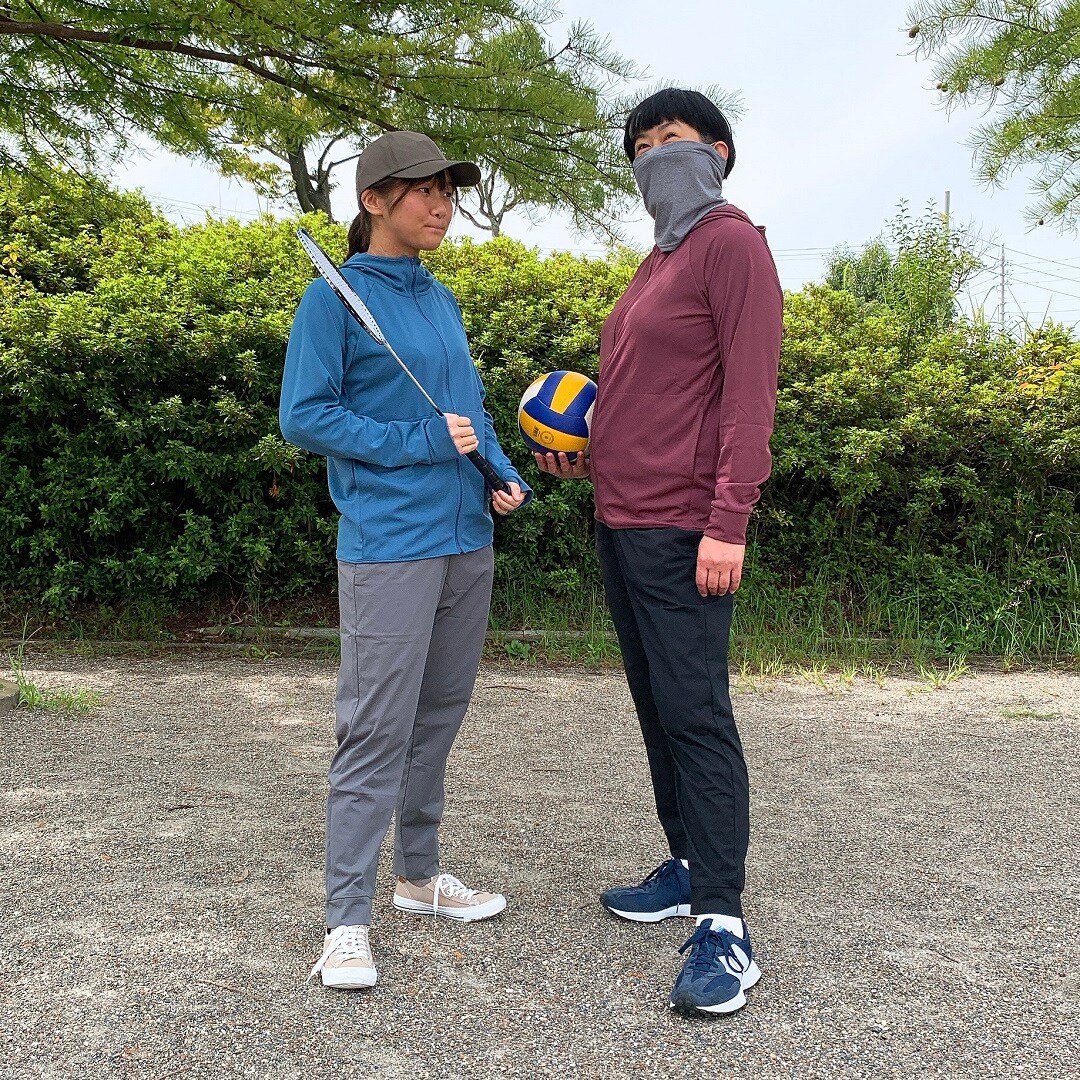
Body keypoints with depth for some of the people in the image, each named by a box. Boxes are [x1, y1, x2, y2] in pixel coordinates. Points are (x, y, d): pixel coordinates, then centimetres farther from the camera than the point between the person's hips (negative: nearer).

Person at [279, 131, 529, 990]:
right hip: (389, 545, -7)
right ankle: (347, 920, 5)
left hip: (467, 540, 7)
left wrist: (504, 474, 4)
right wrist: (421, 441, -15)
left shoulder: (443, 301, 15)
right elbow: (303, 417, -10)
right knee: (377, 730, -6)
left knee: (439, 717, 15)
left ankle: (421, 874, 30)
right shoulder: (335, 299, -5)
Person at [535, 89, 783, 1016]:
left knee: (695, 713, -8)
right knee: (656, 705, 13)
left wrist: (728, 522, -21)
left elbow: (749, 391, -15)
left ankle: (724, 925, -1)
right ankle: (689, 869, 26)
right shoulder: (658, 261, 20)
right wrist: (591, 455, 11)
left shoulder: (732, 243, -6)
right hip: (621, 522, 9)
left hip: (682, 532, -9)